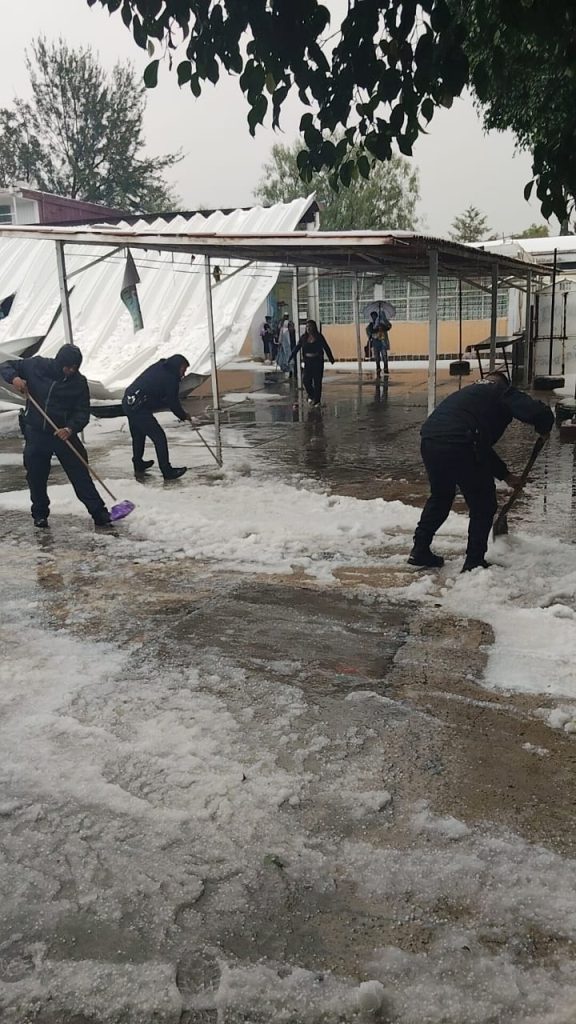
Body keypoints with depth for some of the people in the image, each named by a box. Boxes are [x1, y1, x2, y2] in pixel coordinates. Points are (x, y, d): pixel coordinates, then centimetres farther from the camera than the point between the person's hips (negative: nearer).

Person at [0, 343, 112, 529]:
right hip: (35, 433, 1)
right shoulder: (36, 366, -5)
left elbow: (83, 412, -8)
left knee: (81, 475, -2)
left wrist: (71, 428, -27)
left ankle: (99, 514, 3)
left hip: (64, 434, -1)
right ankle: (40, 514, 28)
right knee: (36, 477, 9)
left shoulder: (78, 382, -6)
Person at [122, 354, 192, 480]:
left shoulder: (158, 366, 13)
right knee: (159, 437, -2)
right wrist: (183, 416, 14)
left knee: (138, 436, 25)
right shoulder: (171, 379, -11)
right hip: (139, 408, -9)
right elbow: (173, 403, -3)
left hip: (127, 402, 9)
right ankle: (167, 471, 2)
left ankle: (138, 465, 41)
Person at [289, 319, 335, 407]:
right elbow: (297, 348, 5)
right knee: (305, 379, -9)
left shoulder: (319, 337, -1)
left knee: (317, 381, -1)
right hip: (308, 361, 2)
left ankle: (317, 400, 8)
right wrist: (291, 357, -5)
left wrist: (331, 359, 1)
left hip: (318, 361, -2)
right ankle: (311, 395, 16)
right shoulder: (304, 337, 5)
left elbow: (326, 348, 2)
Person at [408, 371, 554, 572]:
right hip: (458, 447, -7)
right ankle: (474, 562, 16)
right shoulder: (504, 392, 13)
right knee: (483, 506, 11)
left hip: (429, 440, 7)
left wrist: (505, 474, 41)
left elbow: (482, 445, 38)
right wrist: (544, 428, 18)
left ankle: (420, 550, 32)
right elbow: (539, 413, -5)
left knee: (440, 497, 29)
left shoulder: (471, 391, 35)